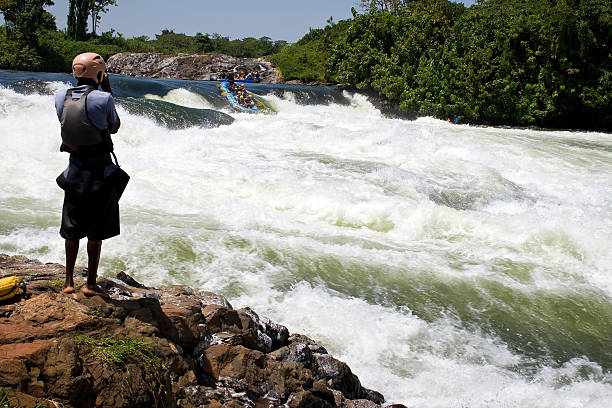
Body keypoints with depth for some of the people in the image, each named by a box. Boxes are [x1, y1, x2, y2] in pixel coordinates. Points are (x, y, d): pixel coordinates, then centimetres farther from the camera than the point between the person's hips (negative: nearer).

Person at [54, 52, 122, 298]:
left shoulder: (61, 98, -1)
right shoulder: (102, 99, -15)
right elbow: (114, 127, 3)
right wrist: (107, 89, 6)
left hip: (75, 169, 5)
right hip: (100, 171, -4)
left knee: (72, 230, 16)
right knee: (96, 232, 6)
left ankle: (69, 281, 24)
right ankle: (91, 283, 13)